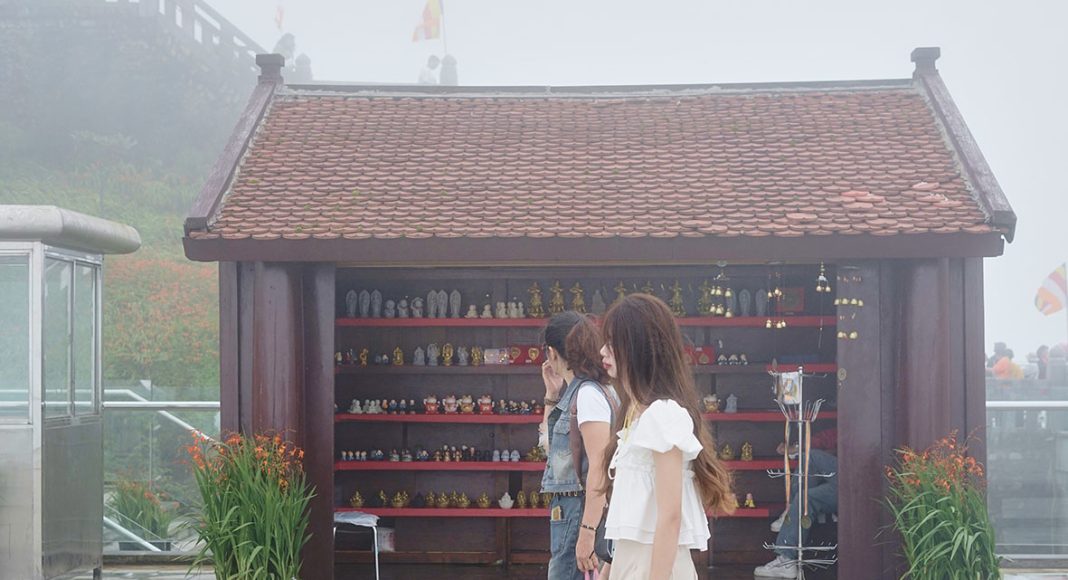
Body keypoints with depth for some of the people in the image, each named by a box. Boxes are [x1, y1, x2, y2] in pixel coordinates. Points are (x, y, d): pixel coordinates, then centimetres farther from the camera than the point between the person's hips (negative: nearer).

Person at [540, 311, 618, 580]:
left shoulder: (588, 394, -14)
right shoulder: (575, 392, 14)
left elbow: (599, 467, -21)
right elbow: (551, 446, 28)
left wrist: (587, 533, -25)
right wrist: (552, 395, 16)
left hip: (583, 513, -10)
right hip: (568, 509, 10)